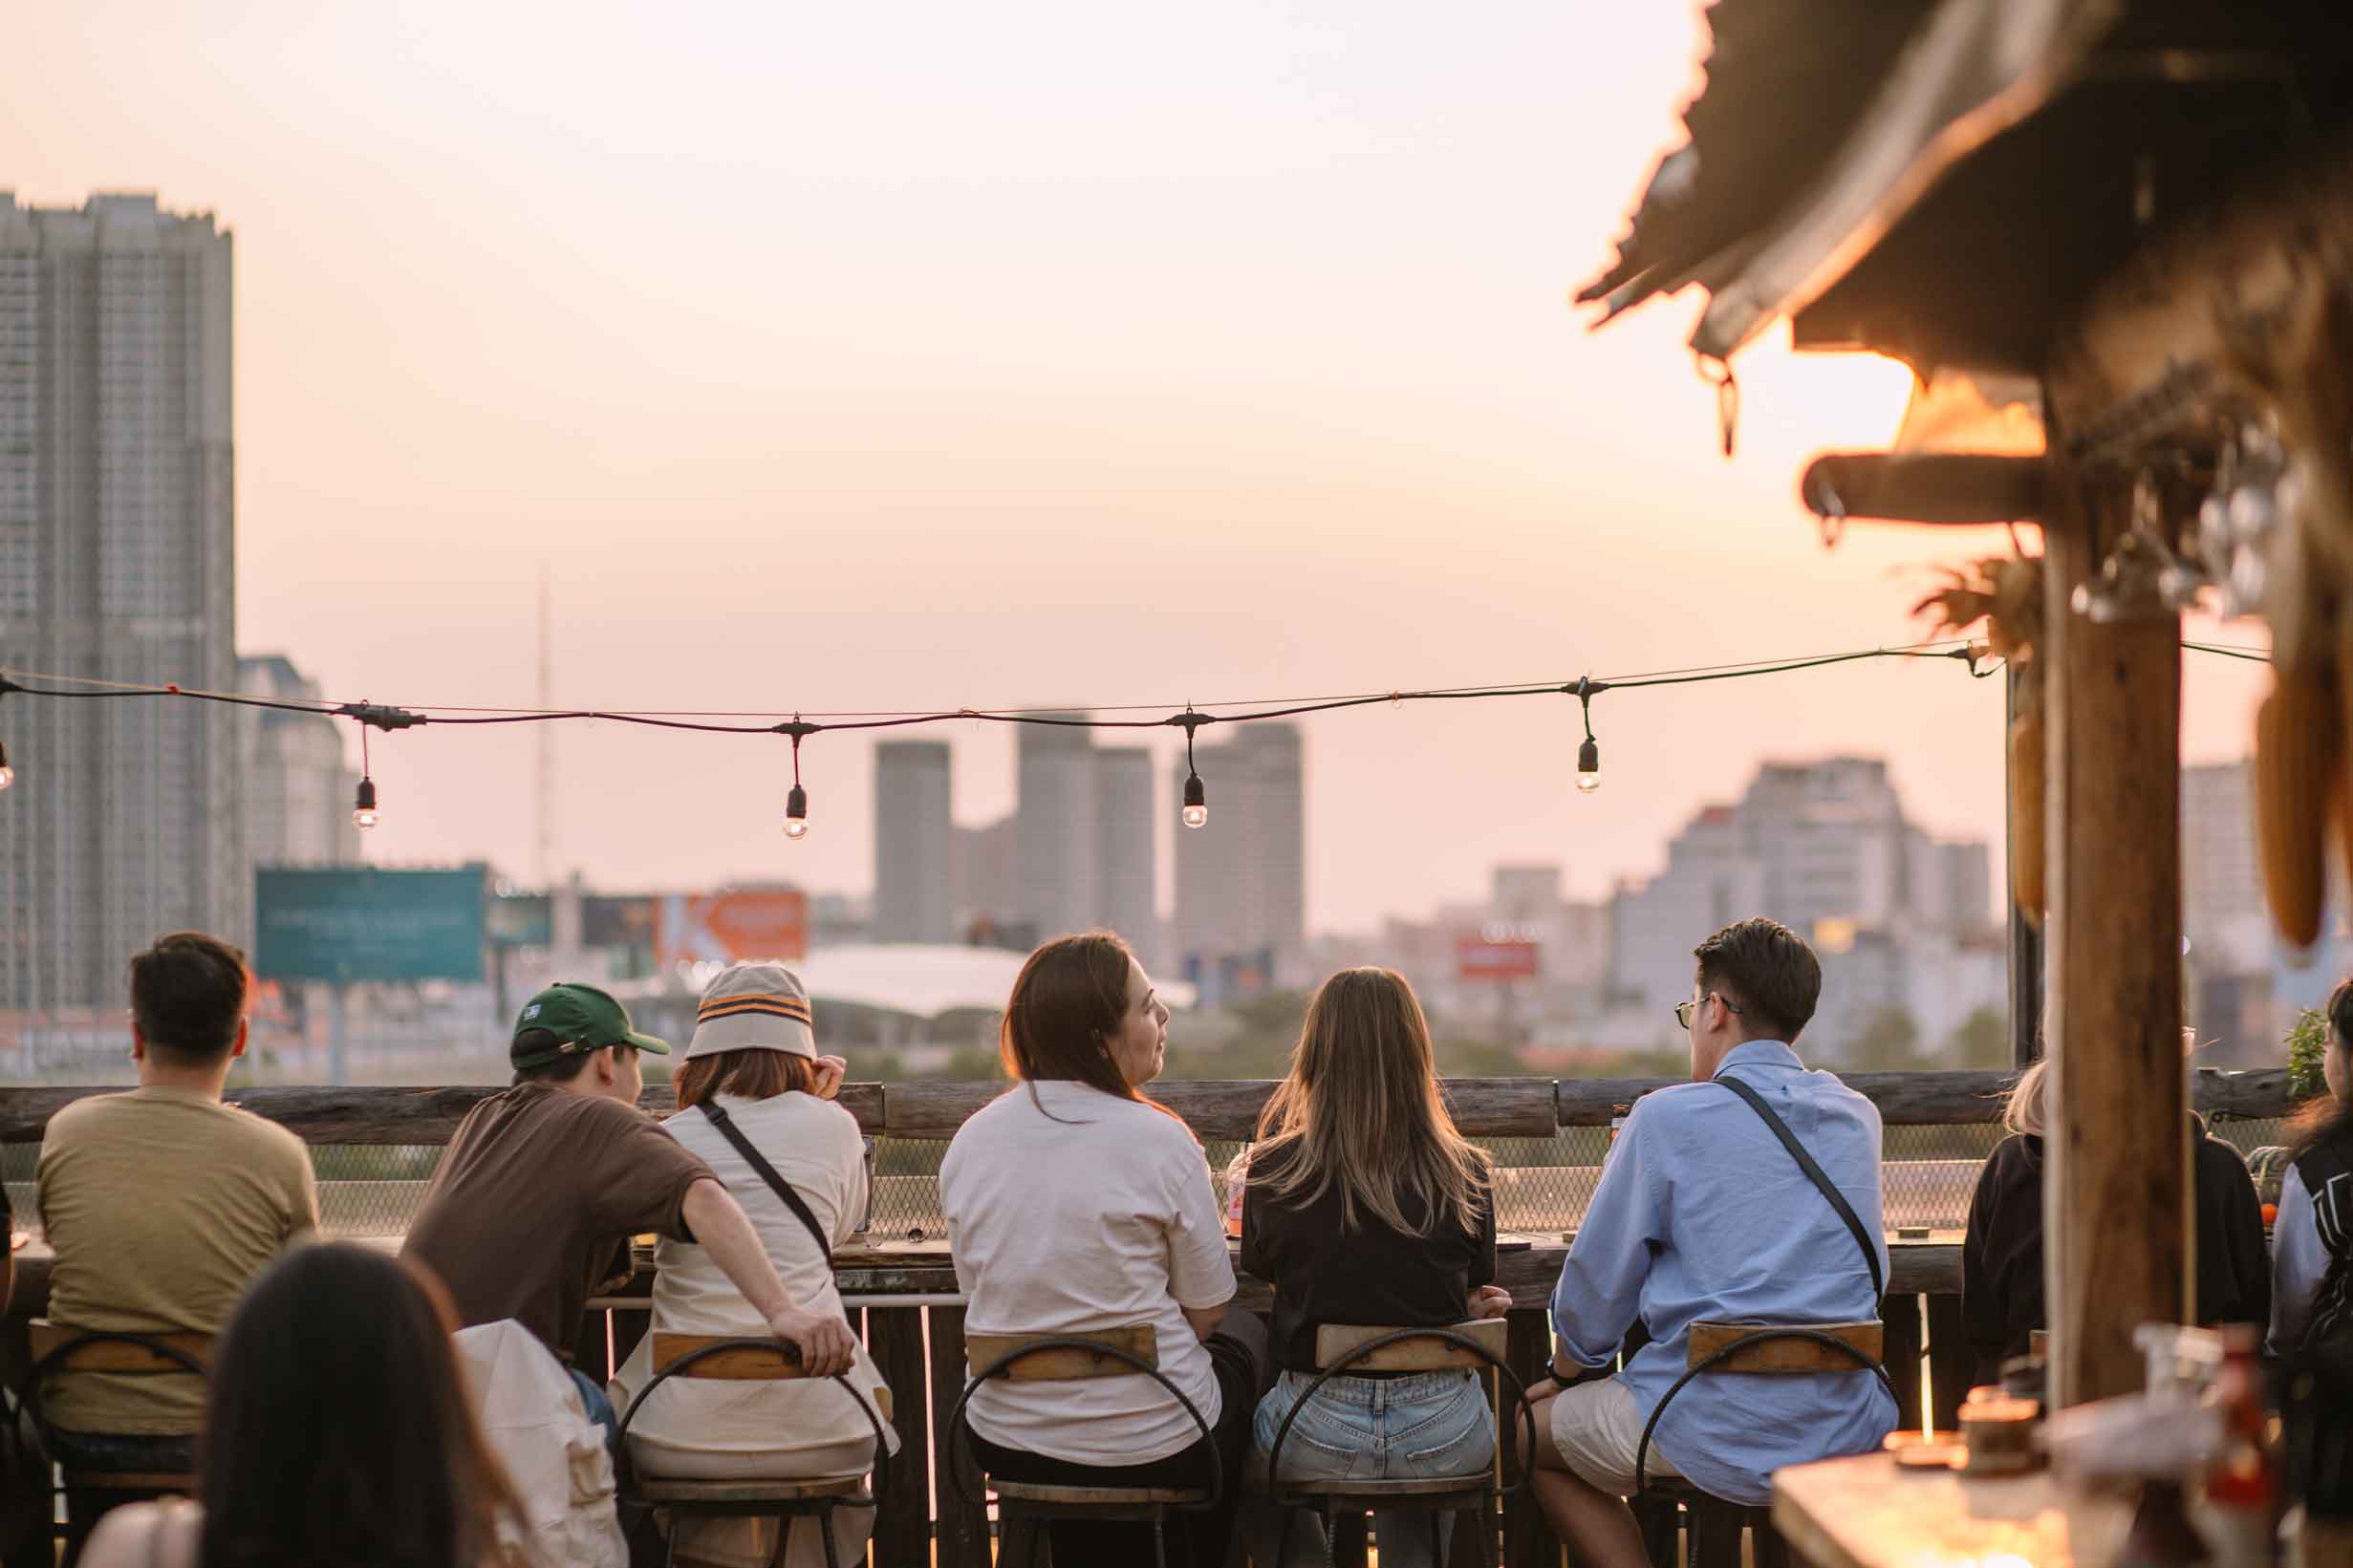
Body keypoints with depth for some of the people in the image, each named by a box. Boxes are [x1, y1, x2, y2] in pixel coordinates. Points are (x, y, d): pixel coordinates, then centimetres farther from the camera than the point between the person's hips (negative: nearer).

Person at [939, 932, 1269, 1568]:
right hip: (1151, 1445, -5)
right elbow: (1204, 1311, -8)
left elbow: (978, 1287, 9)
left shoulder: (970, 1141, -2)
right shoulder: (1159, 1140, -17)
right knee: (1245, 1333, 28)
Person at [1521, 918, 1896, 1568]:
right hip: (1846, 1429, 6)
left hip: (1714, 1432, -6)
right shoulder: (1857, 1117, 9)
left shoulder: (1667, 1119, -7)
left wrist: (1577, 1362, 21)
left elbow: (1596, 1282, 0)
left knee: (1535, 1429, 19)